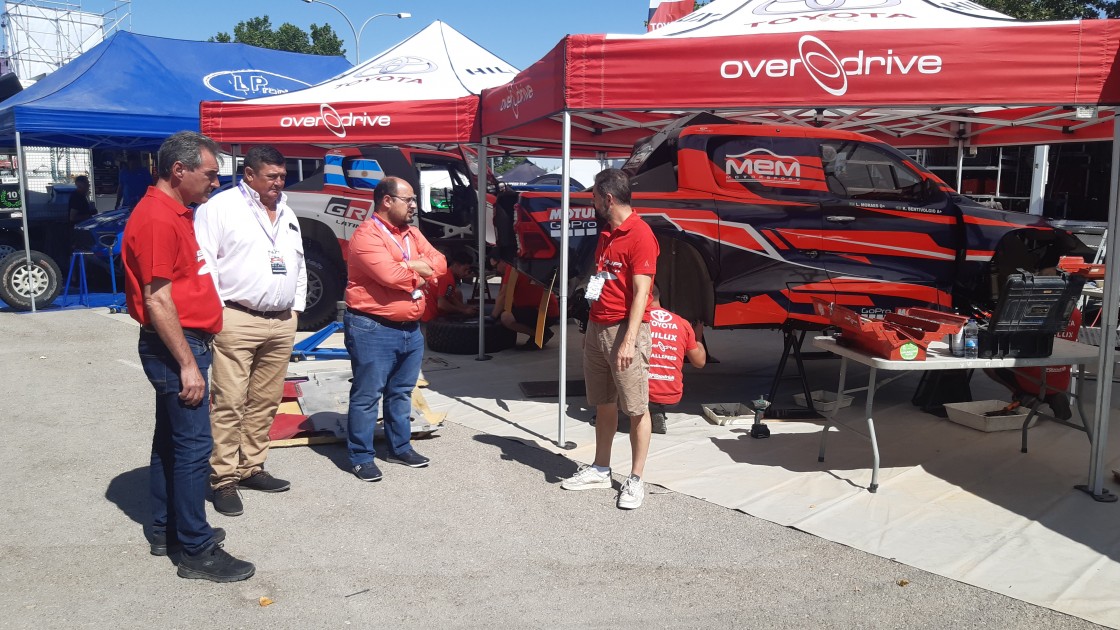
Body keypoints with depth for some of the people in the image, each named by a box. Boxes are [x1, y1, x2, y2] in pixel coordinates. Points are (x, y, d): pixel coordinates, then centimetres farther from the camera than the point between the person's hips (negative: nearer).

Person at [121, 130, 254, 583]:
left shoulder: (177, 213, 14)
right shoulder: (156, 218, -18)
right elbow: (157, 299, -22)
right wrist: (187, 364, -21)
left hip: (185, 342, 11)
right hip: (175, 347, -11)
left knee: (171, 439, 16)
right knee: (193, 446, -7)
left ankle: (166, 529, 28)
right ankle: (197, 551, 0)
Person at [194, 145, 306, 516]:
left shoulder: (287, 213, 18)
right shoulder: (221, 207, -4)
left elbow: (298, 263, 24)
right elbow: (204, 260, -9)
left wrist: (296, 306, 16)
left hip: (282, 322, 7)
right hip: (237, 320, -7)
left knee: (265, 401, 11)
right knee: (228, 403, -5)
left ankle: (251, 468, 22)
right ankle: (224, 479, 2)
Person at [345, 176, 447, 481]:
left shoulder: (412, 233, 13)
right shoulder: (367, 235, -15)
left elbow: (439, 263, 8)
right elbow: (390, 275, -26)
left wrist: (412, 267, -12)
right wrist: (418, 270, -6)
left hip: (410, 328, 8)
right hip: (373, 329, -8)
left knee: (401, 392, 18)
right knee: (367, 395, 0)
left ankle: (400, 447, 31)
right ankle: (361, 457, 10)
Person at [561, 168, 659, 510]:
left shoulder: (640, 235, -12)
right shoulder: (606, 233, 15)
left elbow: (641, 293, -17)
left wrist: (629, 341, -22)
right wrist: (590, 327, 18)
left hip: (625, 330, -8)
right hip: (597, 328, 9)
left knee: (636, 408, 0)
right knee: (603, 404, 15)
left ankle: (636, 480, 8)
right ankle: (601, 469, 26)